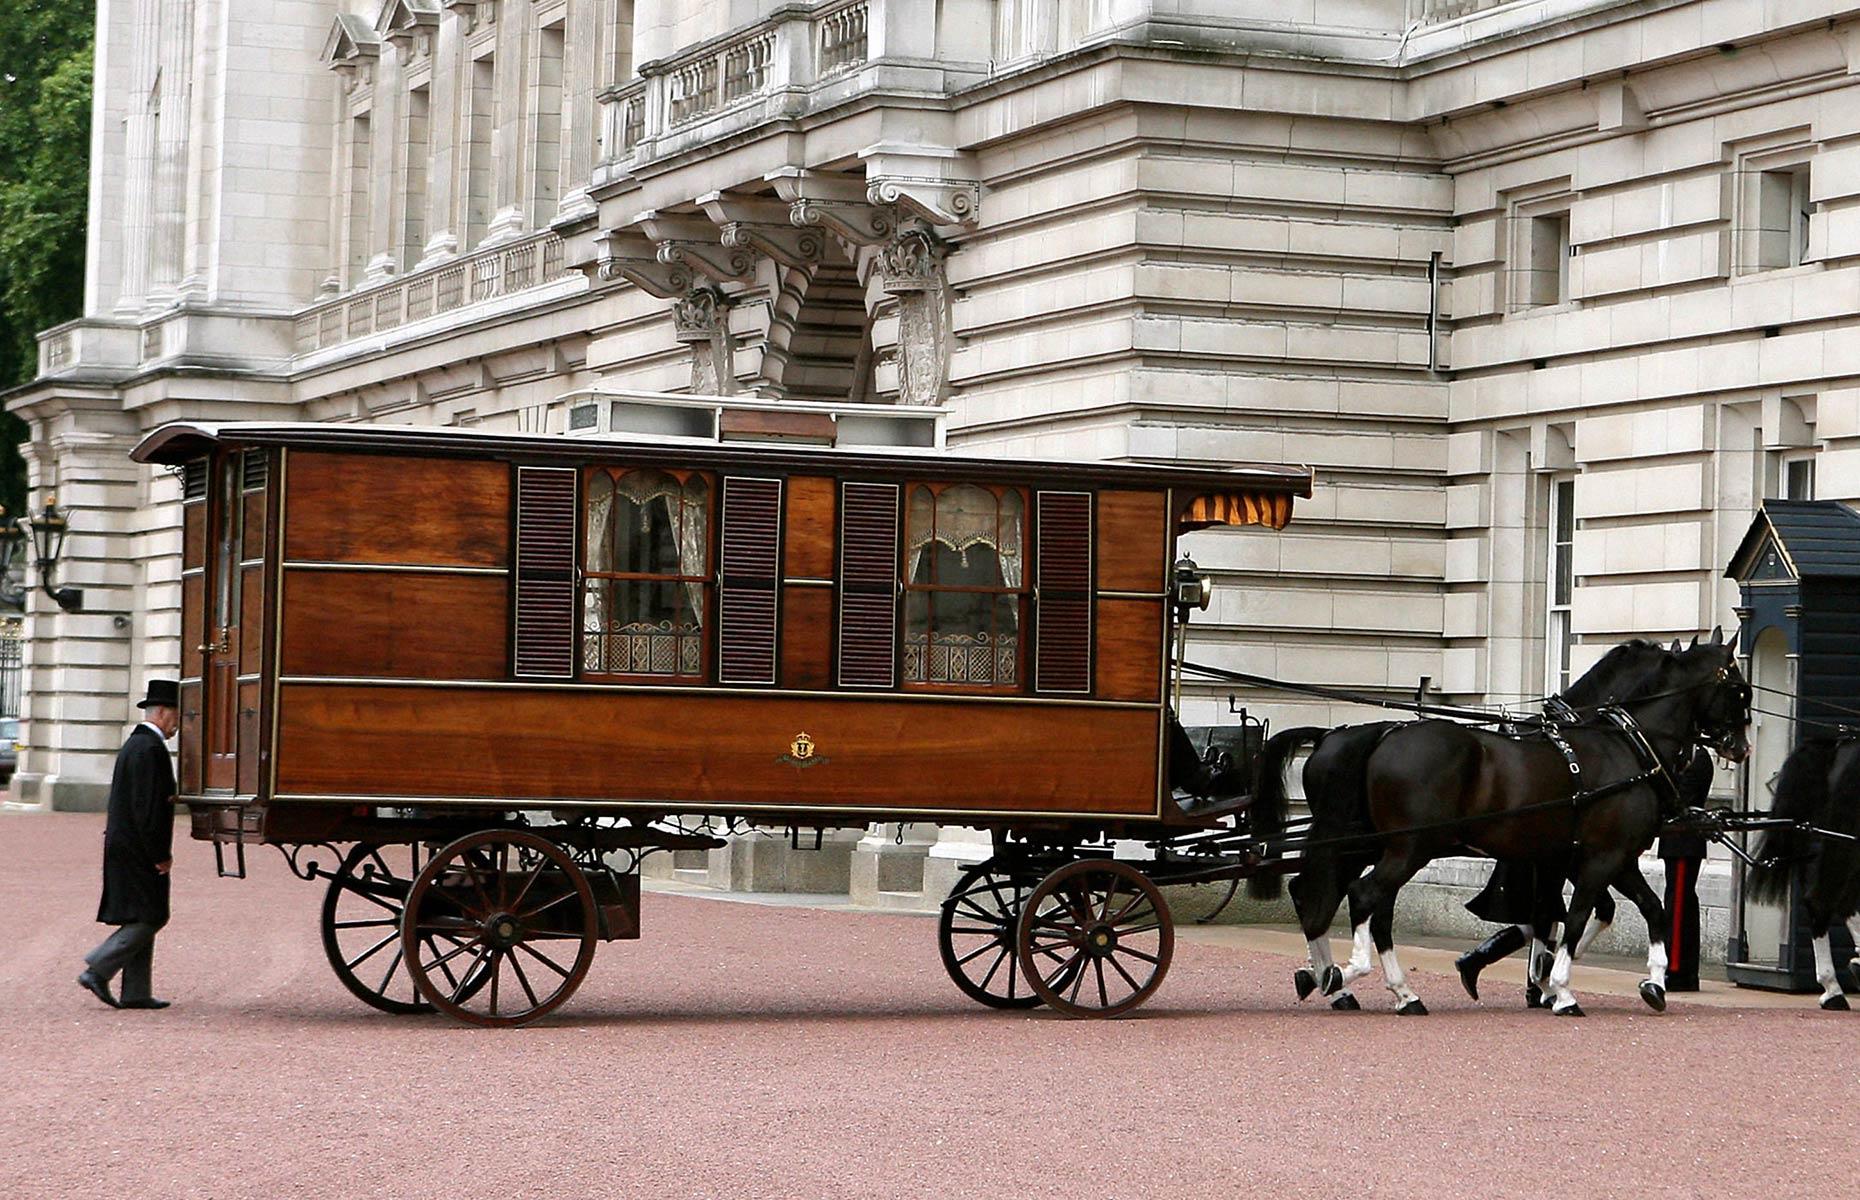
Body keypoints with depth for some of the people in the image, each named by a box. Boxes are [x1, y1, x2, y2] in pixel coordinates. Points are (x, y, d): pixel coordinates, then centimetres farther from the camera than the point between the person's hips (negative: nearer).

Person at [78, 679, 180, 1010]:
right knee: (149, 918, -7)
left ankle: (136, 992, 10)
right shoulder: (149, 749, -16)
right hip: (139, 851, -10)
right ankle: (97, 971, -10)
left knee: (142, 919, 11)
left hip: (125, 847, 10)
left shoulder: (135, 744, 17)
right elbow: (147, 806, -21)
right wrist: (161, 854, -18)